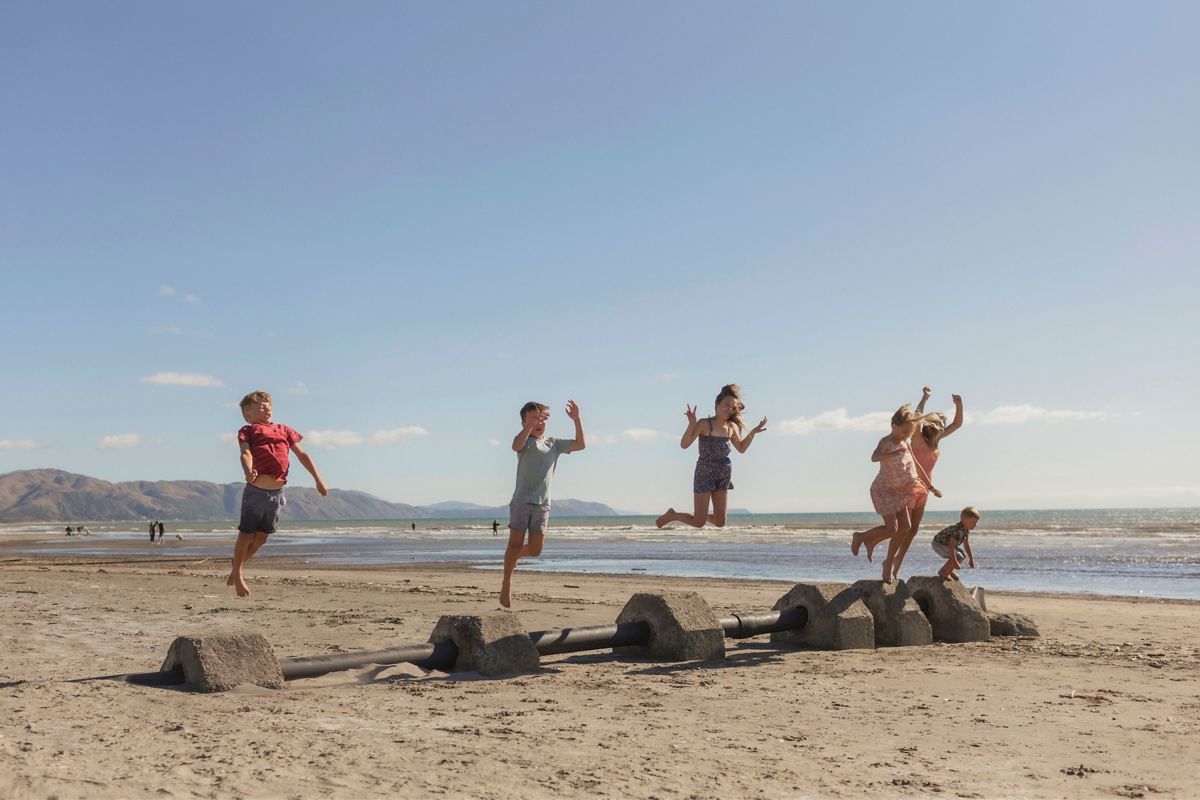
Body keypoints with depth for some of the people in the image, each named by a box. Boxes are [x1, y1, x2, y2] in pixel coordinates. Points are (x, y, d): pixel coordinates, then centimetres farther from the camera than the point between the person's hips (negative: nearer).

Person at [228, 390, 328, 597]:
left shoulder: (283, 430, 19)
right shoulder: (248, 431, 5)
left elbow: (302, 455, 19)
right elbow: (246, 453, -13)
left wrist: (318, 479, 13)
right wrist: (248, 471, -34)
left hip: (277, 493, 4)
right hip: (255, 491, -4)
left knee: (261, 538, 13)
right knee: (246, 536, 4)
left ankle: (238, 568, 34)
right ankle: (237, 574, 24)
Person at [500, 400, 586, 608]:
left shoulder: (554, 444, 16)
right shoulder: (525, 441, 1)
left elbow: (580, 444, 13)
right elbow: (516, 445, -24)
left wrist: (577, 420, 7)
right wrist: (531, 422, -27)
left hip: (542, 504, 4)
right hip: (521, 500, -4)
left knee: (535, 550, 0)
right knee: (515, 544, -4)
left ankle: (514, 556, 33)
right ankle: (506, 583, 15)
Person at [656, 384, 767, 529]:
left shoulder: (731, 427, 6)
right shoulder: (705, 424, -12)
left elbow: (741, 448, 22)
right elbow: (684, 445, -21)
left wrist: (753, 432, 11)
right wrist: (692, 424, -33)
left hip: (723, 477, 6)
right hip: (704, 474, -6)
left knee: (720, 523, 5)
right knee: (698, 523, -4)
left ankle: (703, 515, 38)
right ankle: (671, 515, 24)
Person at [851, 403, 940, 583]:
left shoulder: (905, 444, 7)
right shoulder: (886, 442, -18)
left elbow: (916, 466, 17)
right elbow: (874, 457, -41)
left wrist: (931, 487, 19)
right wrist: (893, 453, -59)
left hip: (898, 491, 8)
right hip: (883, 489, -8)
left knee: (905, 526, 1)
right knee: (892, 528, -13)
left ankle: (872, 541, 18)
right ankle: (860, 537, 10)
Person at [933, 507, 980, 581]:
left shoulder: (966, 530, 0)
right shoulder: (957, 530, -33)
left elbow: (966, 545, 13)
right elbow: (951, 546, -37)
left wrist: (971, 559, 15)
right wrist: (954, 561, -36)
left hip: (945, 544, 11)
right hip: (938, 544, -11)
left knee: (963, 556, 13)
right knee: (958, 557, -20)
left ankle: (949, 571, 24)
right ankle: (942, 571, -6)